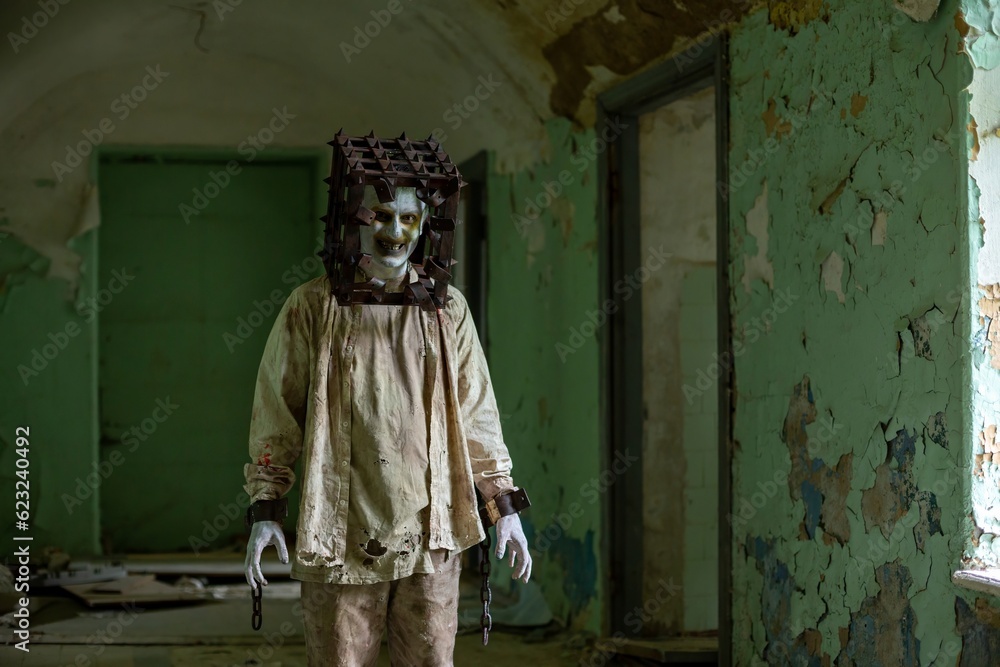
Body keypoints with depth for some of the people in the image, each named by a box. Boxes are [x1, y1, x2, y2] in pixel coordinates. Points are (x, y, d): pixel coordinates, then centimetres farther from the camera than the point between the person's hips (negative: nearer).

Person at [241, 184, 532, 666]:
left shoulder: (447, 310, 8)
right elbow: (276, 414, 4)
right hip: (341, 540, -2)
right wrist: (264, 510, -3)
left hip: (430, 538, 2)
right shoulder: (312, 308, 2)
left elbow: (475, 413, 13)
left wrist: (503, 504, 10)